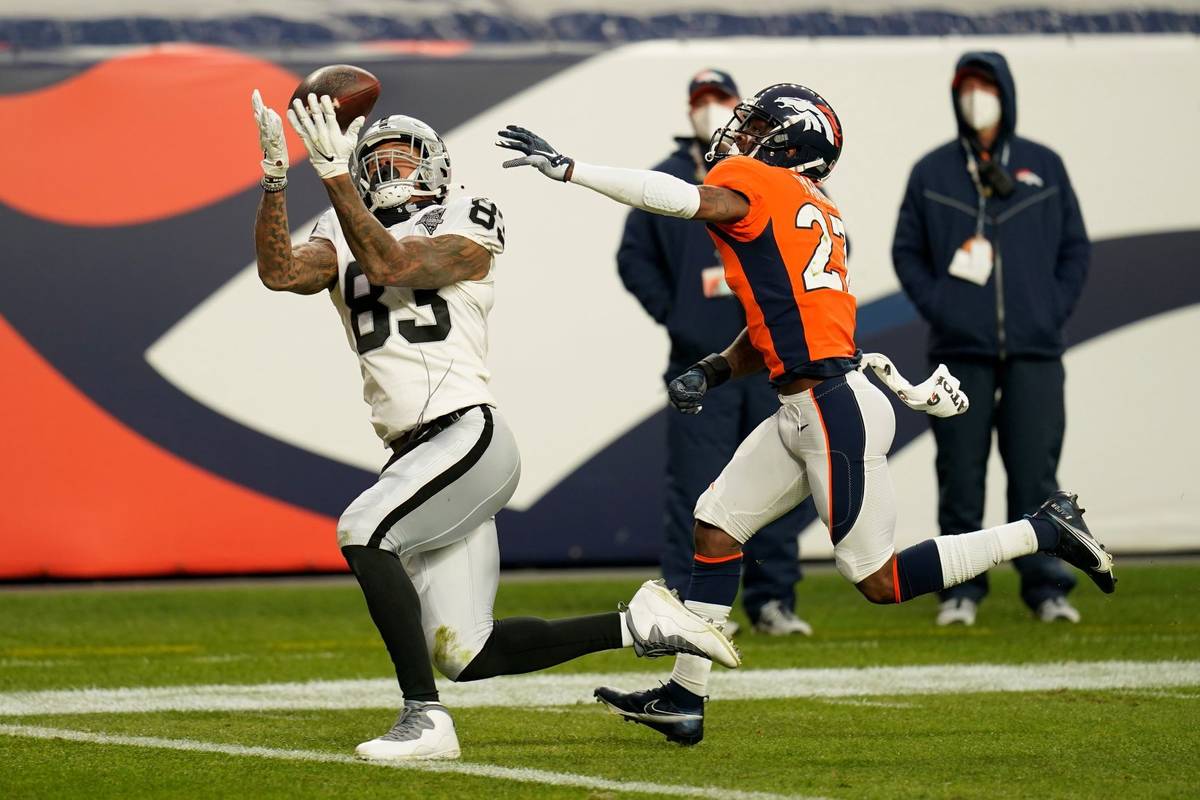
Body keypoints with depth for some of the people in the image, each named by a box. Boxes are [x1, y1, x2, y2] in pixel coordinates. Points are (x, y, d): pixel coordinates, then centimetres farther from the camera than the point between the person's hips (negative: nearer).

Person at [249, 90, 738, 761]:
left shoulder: (463, 232, -1)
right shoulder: (343, 240, 16)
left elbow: (390, 265, -19)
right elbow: (279, 271, -3)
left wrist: (334, 175, -22)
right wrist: (275, 176, -12)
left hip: (467, 435, -7)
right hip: (417, 455, 7)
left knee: (363, 531, -28)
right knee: (470, 659, 3)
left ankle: (425, 718, -24)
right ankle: (640, 624, 17)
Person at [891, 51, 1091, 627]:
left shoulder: (1044, 168, 10)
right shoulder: (932, 172, 8)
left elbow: (1075, 246, 13)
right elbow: (907, 250, 9)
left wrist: (1055, 308, 0)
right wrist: (935, 304, -5)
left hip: (1034, 350, 0)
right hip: (960, 349, 0)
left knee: (1035, 469, -2)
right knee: (960, 472, -1)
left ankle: (1045, 586, 4)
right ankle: (961, 589, 5)